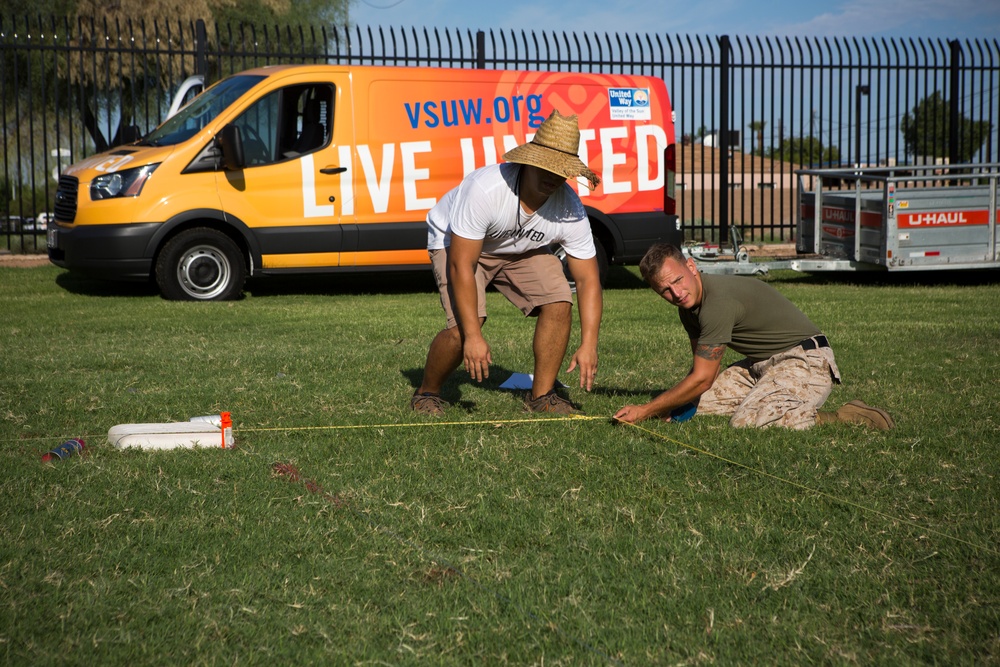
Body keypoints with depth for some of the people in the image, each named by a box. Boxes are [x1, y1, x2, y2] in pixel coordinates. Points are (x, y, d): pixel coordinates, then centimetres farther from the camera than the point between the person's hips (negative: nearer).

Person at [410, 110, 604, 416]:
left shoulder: (570, 211, -26)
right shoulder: (486, 189, -38)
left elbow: (587, 279, -18)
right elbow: (461, 265, -36)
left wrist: (588, 345, -28)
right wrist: (474, 337, -37)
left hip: (523, 249, 4)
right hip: (456, 243, -4)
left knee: (558, 302, -17)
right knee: (464, 325, -23)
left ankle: (541, 395, 1)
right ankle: (427, 393, 4)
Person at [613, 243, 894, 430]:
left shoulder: (718, 302, -26)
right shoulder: (688, 304, 5)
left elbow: (701, 379, -21)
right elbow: (701, 368, 13)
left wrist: (645, 411, -14)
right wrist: (670, 407, -4)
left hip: (805, 362, -9)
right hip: (761, 364, 10)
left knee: (746, 422, -31)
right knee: (698, 404, 3)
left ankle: (842, 419, -17)